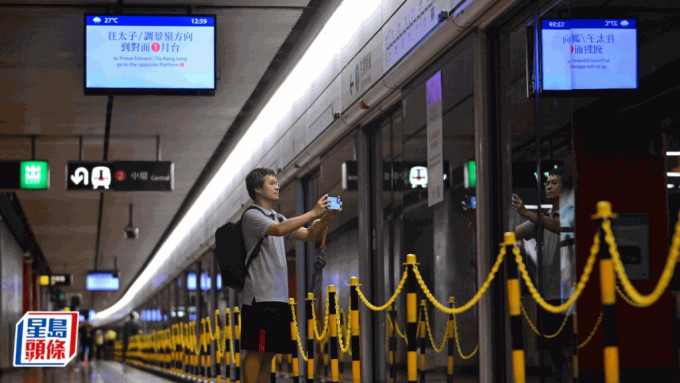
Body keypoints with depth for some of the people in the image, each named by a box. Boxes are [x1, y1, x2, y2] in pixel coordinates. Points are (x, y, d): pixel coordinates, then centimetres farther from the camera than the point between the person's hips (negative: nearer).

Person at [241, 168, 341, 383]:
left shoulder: (276, 217, 21)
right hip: (259, 297, -9)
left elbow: (308, 235, 18)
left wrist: (328, 216, 1)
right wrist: (313, 213, -23)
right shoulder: (252, 216, -6)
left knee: (269, 352, 8)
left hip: (278, 297, 9)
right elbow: (279, 230, -24)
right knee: (255, 351, -9)